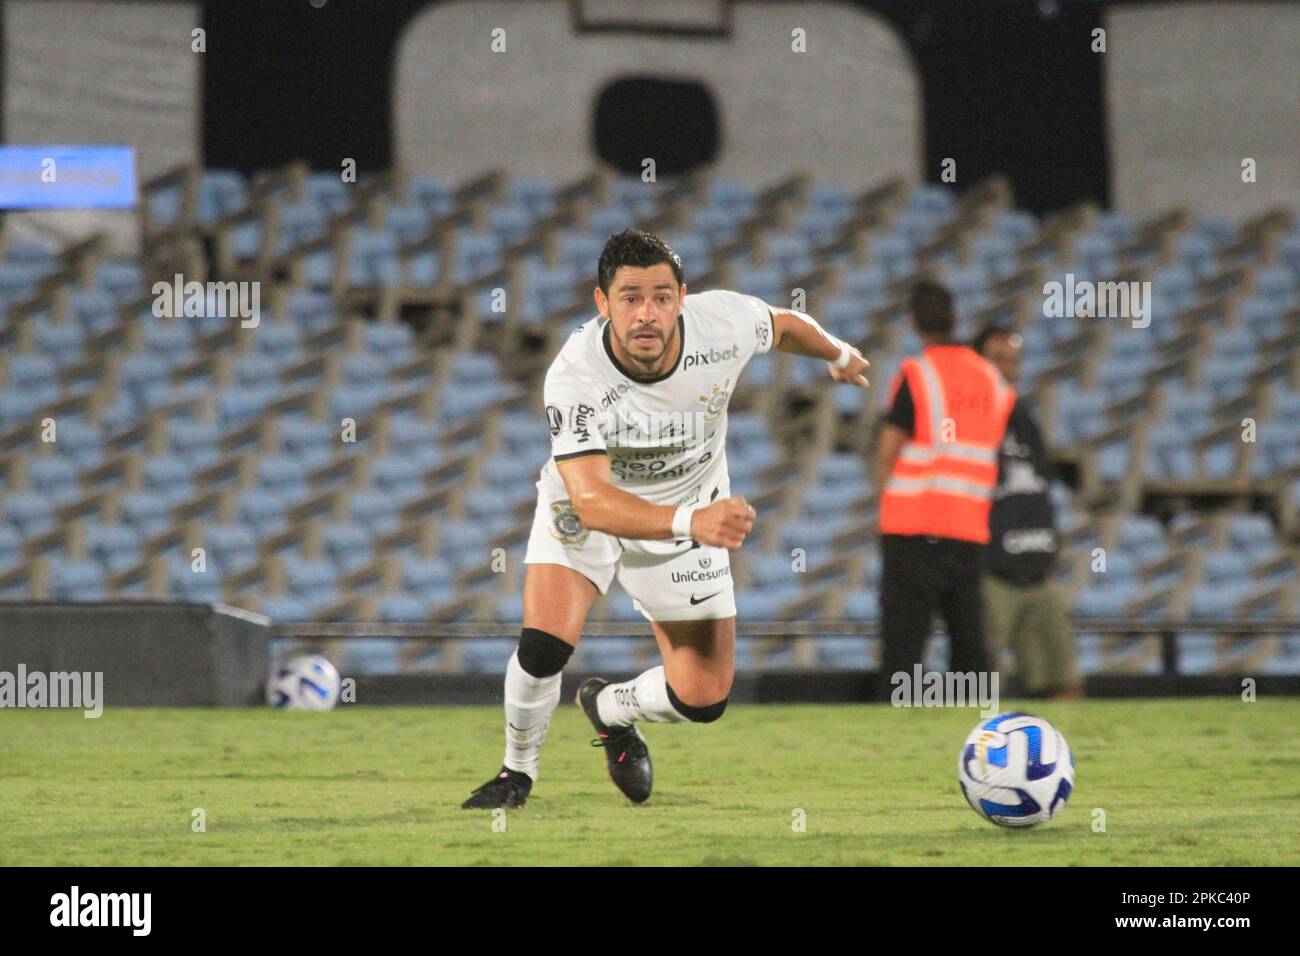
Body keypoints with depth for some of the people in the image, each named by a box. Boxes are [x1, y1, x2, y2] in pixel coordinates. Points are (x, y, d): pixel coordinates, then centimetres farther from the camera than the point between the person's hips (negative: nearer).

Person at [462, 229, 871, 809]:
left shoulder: (724, 322, -27)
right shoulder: (574, 377, -36)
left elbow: (784, 325, -1)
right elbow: (592, 501, -43)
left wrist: (838, 355, 21)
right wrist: (690, 521, -59)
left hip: (694, 513, 3)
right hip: (588, 507, -3)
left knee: (703, 701, -1)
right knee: (543, 647, -25)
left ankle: (609, 708, 35)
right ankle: (518, 772, 7)